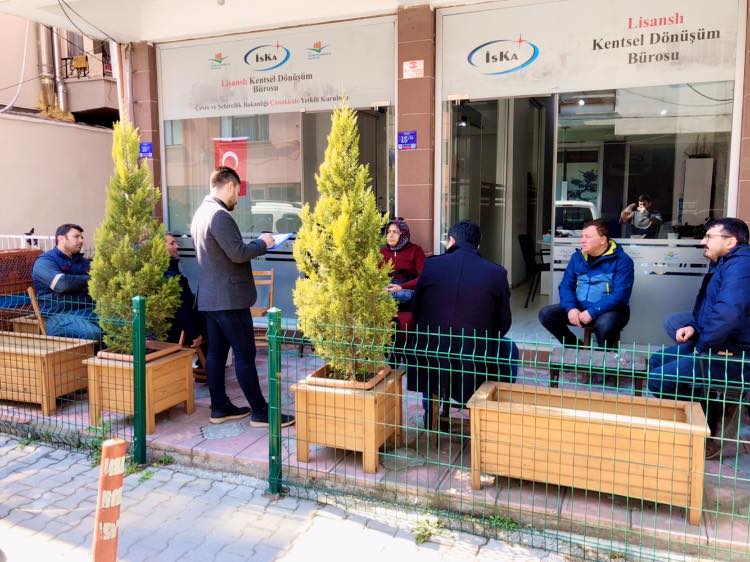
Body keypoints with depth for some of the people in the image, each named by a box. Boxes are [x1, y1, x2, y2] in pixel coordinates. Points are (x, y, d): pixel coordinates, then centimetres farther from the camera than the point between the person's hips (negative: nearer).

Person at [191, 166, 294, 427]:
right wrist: (262, 243, -7)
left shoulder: (201, 212, 14)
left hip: (210, 297, 10)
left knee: (216, 352, 13)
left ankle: (220, 408, 21)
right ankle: (260, 412, 3)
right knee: (245, 354, -4)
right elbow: (238, 253, -22)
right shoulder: (220, 215, -17)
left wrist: (253, 244, 15)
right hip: (229, 298, -10)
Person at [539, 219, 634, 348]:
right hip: (579, 308, 5)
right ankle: (576, 347, 6)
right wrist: (571, 308, -17)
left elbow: (620, 295, -19)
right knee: (546, 314, -14)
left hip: (609, 310, -5)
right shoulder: (577, 257, 6)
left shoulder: (622, 260, -10)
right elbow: (566, 285, 4)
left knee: (604, 325, -38)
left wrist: (592, 312, -27)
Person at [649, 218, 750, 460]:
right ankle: (714, 406, 10)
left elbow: (727, 314, -35)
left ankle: (707, 436, -2)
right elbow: (708, 309, 26)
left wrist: (703, 346, -20)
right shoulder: (725, 264, 15)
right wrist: (694, 328, 6)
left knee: (658, 380, -18)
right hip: (713, 344, 11)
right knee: (656, 361, 16)